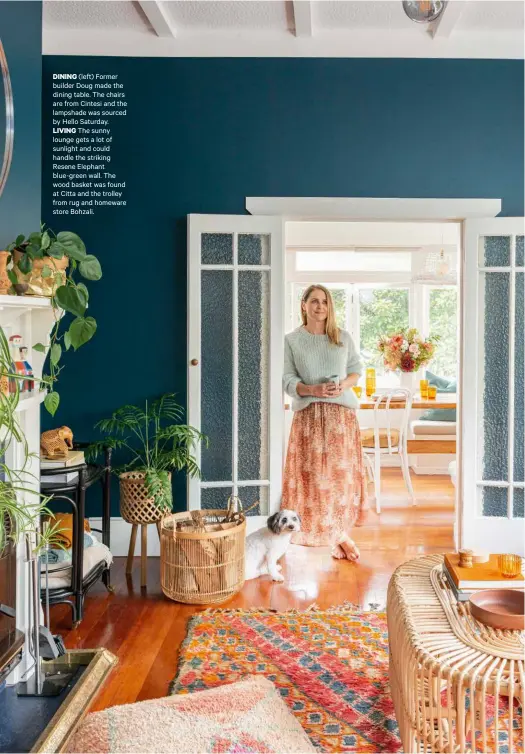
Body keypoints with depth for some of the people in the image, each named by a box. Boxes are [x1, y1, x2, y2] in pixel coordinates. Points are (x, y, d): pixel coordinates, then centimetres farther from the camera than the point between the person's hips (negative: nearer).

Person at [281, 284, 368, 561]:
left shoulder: (343, 337, 8)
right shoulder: (291, 340, 1)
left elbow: (356, 369, 13)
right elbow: (287, 379, -3)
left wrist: (345, 384, -8)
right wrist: (313, 389, -19)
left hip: (342, 413, 2)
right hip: (309, 414, -2)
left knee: (343, 470, 1)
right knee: (313, 473, -3)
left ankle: (339, 532, 14)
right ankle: (334, 534, 7)